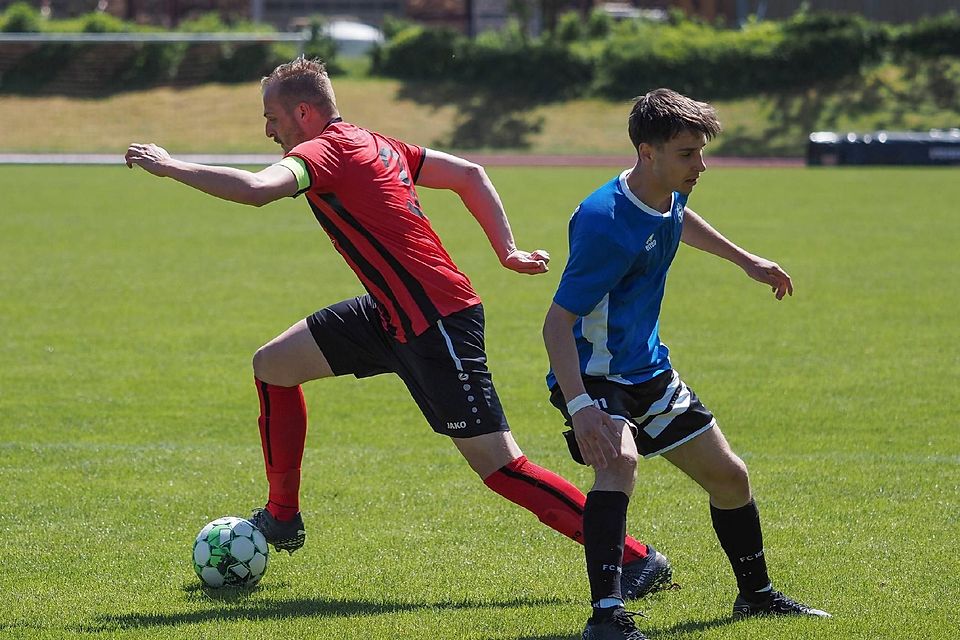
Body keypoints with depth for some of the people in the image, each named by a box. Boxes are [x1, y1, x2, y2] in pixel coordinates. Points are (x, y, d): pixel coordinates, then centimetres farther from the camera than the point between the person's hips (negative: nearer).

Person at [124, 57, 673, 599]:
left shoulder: (323, 150, -15)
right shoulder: (372, 144, 12)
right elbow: (469, 173, 16)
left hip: (438, 325, -10)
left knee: (499, 466, -10)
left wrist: (171, 166, -22)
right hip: (392, 314, 10)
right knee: (273, 364, 15)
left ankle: (638, 561, -5)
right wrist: (508, 250, 14)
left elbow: (256, 190, -34)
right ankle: (282, 518, 28)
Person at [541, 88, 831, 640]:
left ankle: (757, 594, 36)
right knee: (619, 461, -36)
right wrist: (579, 406, -41)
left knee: (729, 476, 15)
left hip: (649, 370, 9)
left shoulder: (667, 196, -3)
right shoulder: (606, 224, -30)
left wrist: (744, 259, 35)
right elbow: (557, 323, -30)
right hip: (594, 377, -9)